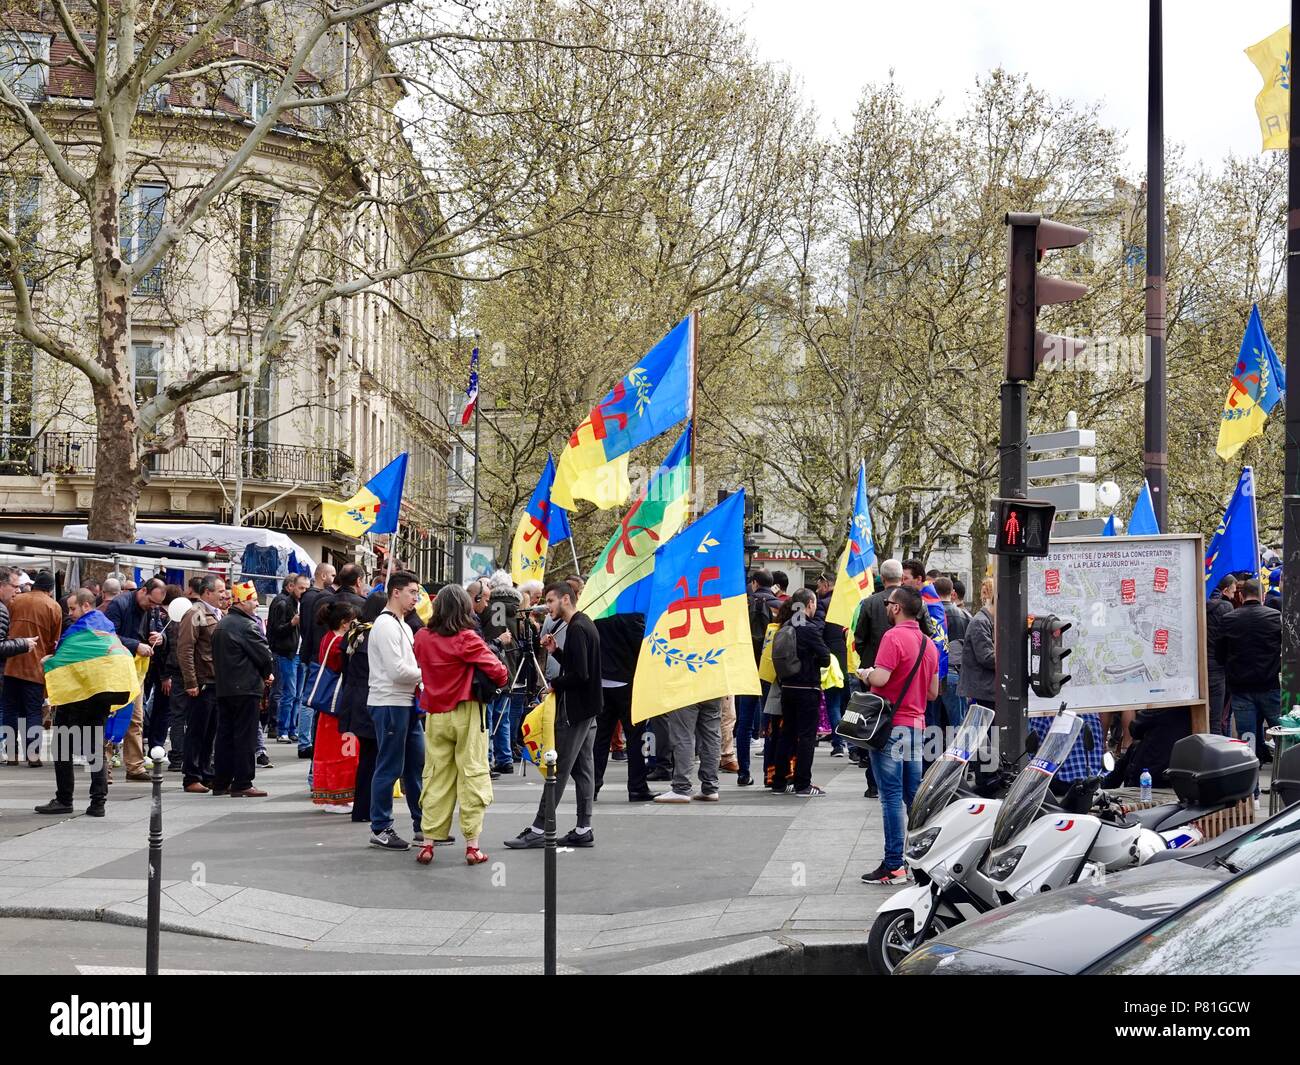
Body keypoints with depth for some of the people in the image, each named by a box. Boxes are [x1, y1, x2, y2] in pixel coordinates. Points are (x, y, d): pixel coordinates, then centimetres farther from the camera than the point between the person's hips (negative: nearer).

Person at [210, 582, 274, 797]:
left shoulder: (221, 625, 14)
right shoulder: (247, 626, -14)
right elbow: (264, 654, -15)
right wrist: (267, 674, 6)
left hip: (223, 688, 9)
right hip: (246, 688, -9)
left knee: (224, 735, 12)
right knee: (245, 737, -5)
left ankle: (220, 782, 15)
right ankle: (242, 784, -5)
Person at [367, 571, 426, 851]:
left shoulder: (403, 626, 18)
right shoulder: (385, 625, -14)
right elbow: (397, 671, -19)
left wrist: (420, 680, 1)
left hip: (407, 703, 10)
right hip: (389, 703, -10)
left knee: (417, 763, 12)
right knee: (390, 767, -4)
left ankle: (423, 825, 19)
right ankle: (380, 830, 3)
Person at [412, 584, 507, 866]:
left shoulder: (422, 637, 1)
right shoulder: (467, 639, -13)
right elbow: (497, 671, -14)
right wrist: (500, 680, 6)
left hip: (434, 714, 4)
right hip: (467, 714, -4)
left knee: (435, 777, 9)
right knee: (472, 775, 1)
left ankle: (428, 842, 8)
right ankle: (472, 845, 1)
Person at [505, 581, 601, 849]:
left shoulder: (577, 629, -17)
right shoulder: (586, 625, 14)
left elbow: (580, 674, -23)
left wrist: (555, 684, -9)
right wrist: (555, 651, 8)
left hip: (574, 709, -10)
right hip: (588, 708, 10)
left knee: (559, 769, -8)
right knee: (583, 768, 10)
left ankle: (539, 830, -6)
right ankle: (583, 829, 12)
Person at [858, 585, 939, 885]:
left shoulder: (894, 637, -13)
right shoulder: (929, 644, 12)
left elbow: (880, 678, -22)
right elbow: (933, 692, 16)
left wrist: (864, 673, -2)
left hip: (892, 725, -8)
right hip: (917, 725, 8)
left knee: (891, 795, -6)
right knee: (913, 795, 11)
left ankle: (893, 865, -7)